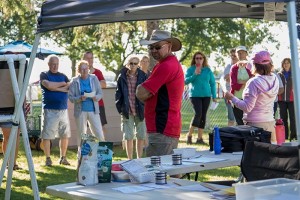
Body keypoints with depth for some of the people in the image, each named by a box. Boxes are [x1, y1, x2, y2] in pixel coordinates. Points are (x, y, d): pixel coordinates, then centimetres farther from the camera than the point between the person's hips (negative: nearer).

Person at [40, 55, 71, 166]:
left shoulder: (63, 76, 16)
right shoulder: (44, 75, 4)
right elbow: (48, 85, -16)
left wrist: (55, 88, -7)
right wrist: (63, 84, -2)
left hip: (63, 110, 4)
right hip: (49, 110, -4)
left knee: (65, 135, 4)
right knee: (46, 135, -3)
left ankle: (63, 158, 15)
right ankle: (48, 158, 9)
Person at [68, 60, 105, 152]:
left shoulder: (94, 78, 5)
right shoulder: (74, 81, -1)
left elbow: (100, 93, 7)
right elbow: (71, 97, -2)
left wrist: (96, 97, -15)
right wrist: (80, 98, -20)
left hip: (93, 110, 1)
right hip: (80, 111, -1)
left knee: (99, 134, -3)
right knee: (81, 134, 8)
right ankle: (81, 155, 17)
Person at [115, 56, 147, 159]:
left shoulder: (142, 76, 0)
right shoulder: (122, 77, 2)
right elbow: (118, 93, 5)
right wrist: (120, 108, -3)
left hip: (140, 111, 0)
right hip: (127, 112, 0)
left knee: (141, 136, 8)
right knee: (128, 137, 4)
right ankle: (130, 160, 13)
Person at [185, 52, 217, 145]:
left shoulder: (208, 70, 7)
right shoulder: (191, 69, 1)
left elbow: (212, 83, 11)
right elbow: (186, 81, -6)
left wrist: (214, 96, 7)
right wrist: (194, 75, -18)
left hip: (206, 95, 4)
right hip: (195, 95, -3)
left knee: (203, 116, 4)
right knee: (198, 113, -17)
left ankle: (200, 138, 11)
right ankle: (189, 135, 0)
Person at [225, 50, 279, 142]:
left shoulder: (254, 82, -17)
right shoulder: (275, 79, 0)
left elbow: (247, 108, -17)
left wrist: (232, 97, -5)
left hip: (255, 124, -6)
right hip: (270, 122, 6)